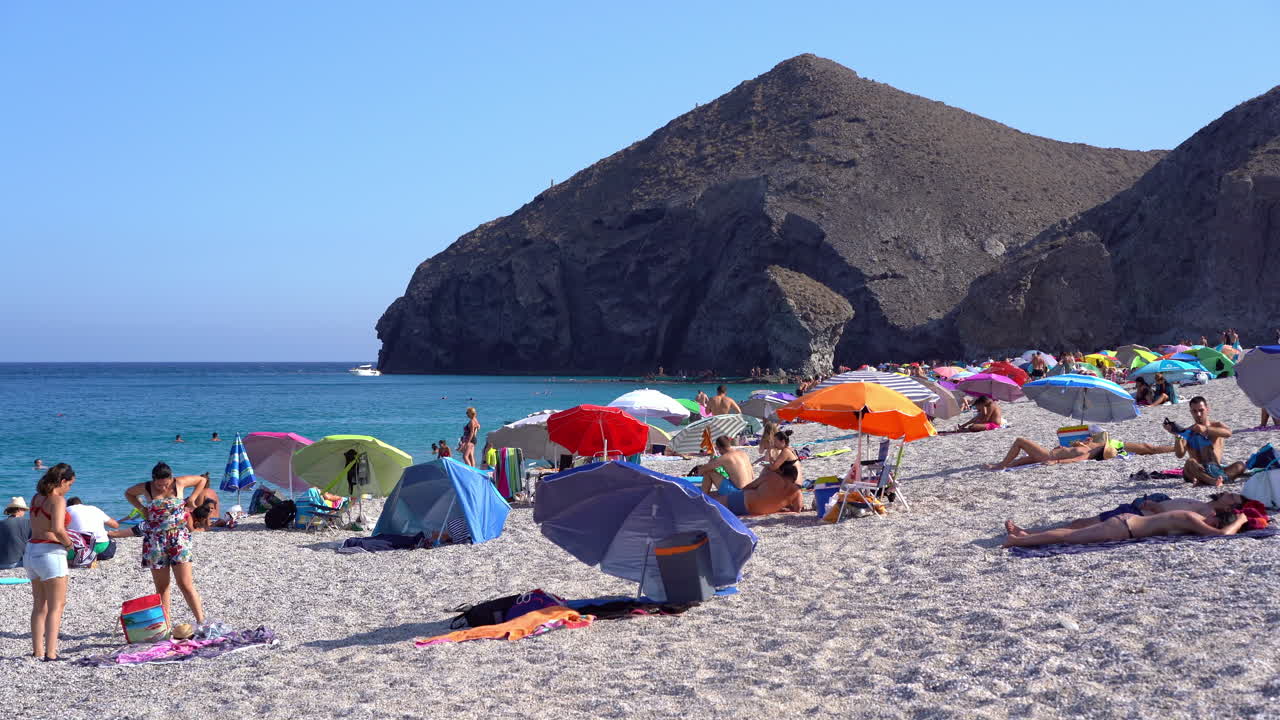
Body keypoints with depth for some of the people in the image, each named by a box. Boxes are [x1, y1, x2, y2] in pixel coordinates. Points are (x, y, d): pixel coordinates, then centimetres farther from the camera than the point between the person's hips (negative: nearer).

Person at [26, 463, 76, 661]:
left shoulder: (36, 498, 10)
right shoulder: (58, 500, -14)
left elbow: (38, 525, 14)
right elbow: (58, 529, -26)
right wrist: (69, 543, -9)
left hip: (31, 550, 8)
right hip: (50, 553, -8)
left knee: (39, 605, 16)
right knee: (56, 606, 0)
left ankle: (37, 650, 18)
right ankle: (50, 653, -4)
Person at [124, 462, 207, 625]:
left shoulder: (179, 483, -2)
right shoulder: (146, 488, 1)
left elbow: (202, 480, 14)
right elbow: (128, 493, 22)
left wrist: (192, 499, 4)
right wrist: (142, 508, 7)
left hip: (178, 538, -2)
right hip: (155, 541, 2)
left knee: (186, 584, -8)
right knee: (161, 587, 4)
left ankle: (201, 621, -5)